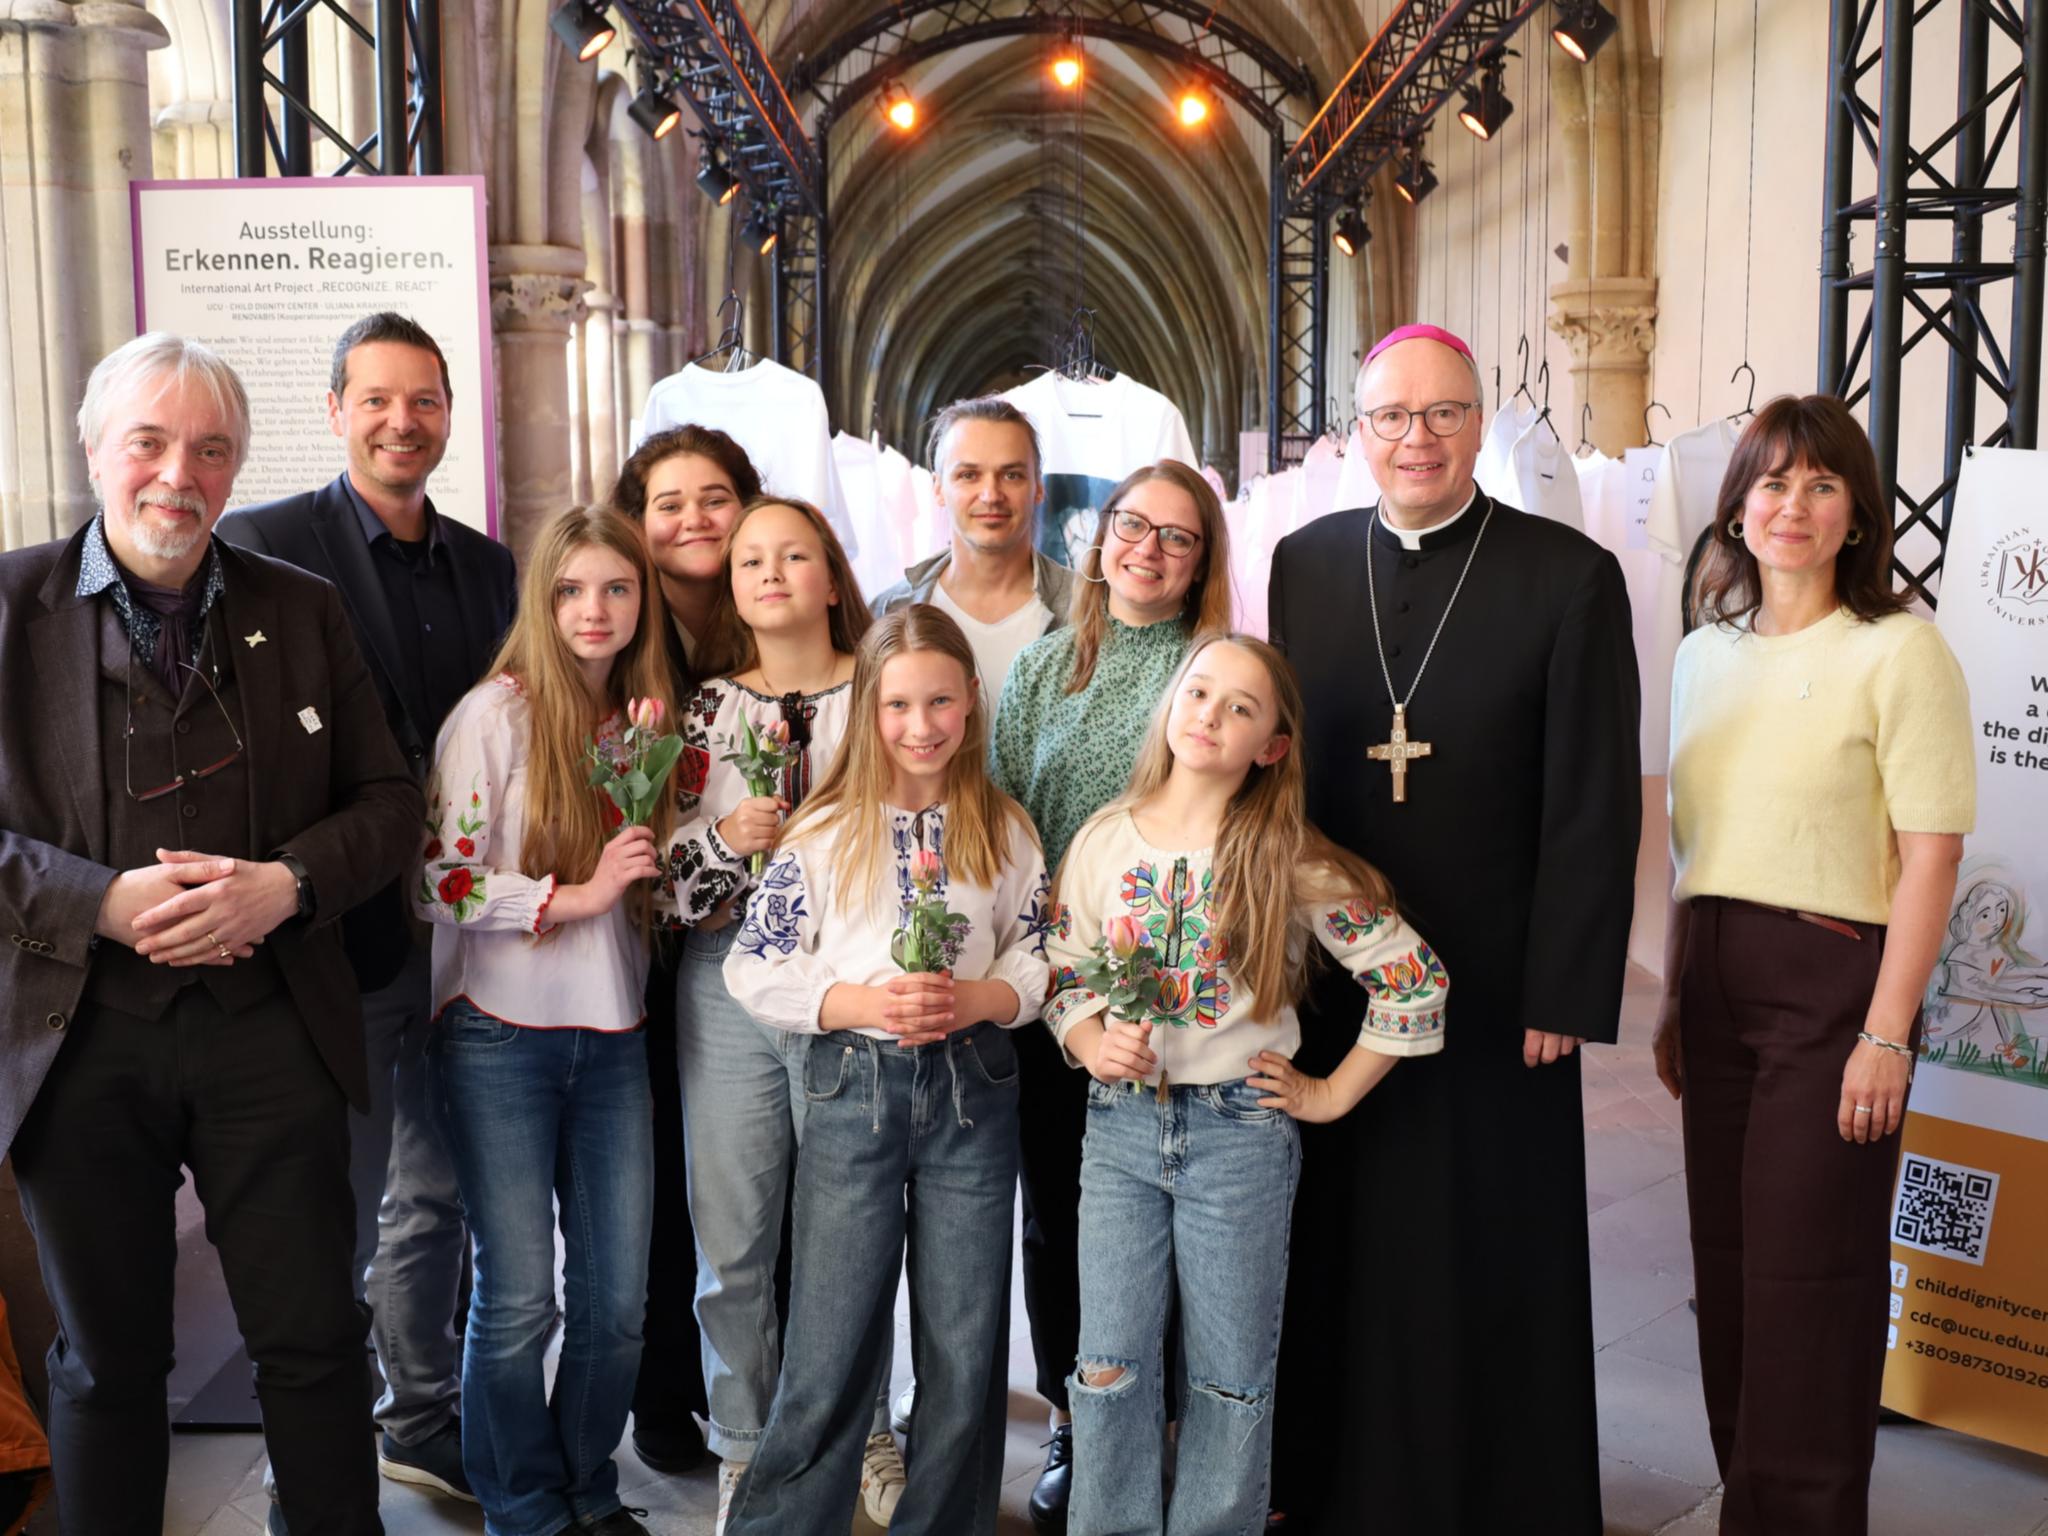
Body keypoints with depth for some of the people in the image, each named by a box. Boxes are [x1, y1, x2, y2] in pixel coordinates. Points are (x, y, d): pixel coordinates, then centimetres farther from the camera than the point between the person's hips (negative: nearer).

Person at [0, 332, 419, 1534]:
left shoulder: (303, 611, 5)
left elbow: (389, 801, 6)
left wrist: (286, 884, -12)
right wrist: (105, 901, -17)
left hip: (271, 1029, 1)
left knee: (316, 1340, 8)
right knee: (109, 1365, 15)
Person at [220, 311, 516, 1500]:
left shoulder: (487, 564, 10)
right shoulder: (266, 544, -8)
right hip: (344, 941, -6)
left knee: (439, 1196, 19)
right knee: (338, 1214, 7)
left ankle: (428, 1425, 37)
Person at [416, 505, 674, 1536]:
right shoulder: (494, 714, -8)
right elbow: (439, 882, -13)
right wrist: (580, 893, -17)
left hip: (614, 1035, 5)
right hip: (501, 1035, -5)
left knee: (618, 1296, 10)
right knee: (517, 1298, 4)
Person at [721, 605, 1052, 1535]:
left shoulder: (1004, 830, 4)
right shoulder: (826, 831, -3)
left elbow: (1040, 959, 6)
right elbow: (753, 970, -4)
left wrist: (976, 999, -14)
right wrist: (864, 1004, -17)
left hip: (973, 1090, 2)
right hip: (855, 1088, -2)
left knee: (967, 1354, 11)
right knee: (830, 1360, 3)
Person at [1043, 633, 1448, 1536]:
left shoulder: (1291, 861, -8)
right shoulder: (1105, 840, 1)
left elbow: (1413, 980, -6)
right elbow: (1063, 978, 9)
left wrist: (1332, 1095, -4)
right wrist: (1095, 1046, -10)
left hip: (1242, 1132, -2)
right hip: (1120, 1126, 2)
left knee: (1231, 1375, 9)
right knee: (1111, 1365, 5)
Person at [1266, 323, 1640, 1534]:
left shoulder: (1571, 576, -7)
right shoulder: (1304, 563, 4)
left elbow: (1594, 804, -8)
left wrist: (1565, 996, -10)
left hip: (1493, 986, -3)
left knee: (1491, 1263, 9)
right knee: (1335, 1248, 15)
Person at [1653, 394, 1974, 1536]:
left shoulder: (1901, 651, -7)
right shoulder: (1709, 652, 11)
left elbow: (1932, 855, -11)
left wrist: (1887, 1034, -15)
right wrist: (1676, 998, 12)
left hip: (1831, 980, -6)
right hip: (1716, 979, 6)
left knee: (1807, 1271, 0)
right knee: (1727, 1259, 12)